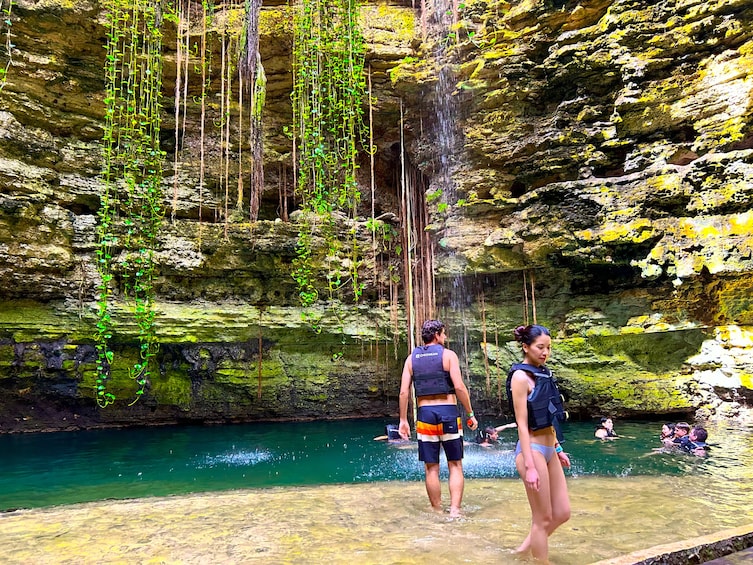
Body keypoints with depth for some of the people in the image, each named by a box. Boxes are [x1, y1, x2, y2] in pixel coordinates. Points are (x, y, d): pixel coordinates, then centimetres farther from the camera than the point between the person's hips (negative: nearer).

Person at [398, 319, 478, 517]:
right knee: (455, 466, 8)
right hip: (448, 412, -2)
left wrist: (403, 420, 8)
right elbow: (459, 387, -11)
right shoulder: (448, 355, -2)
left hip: (425, 414, 3)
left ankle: (437, 512, 16)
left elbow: (404, 392, 2)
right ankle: (454, 509, 0)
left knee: (431, 468, 9)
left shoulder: (412, 358, 7)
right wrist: (471, 414, -3)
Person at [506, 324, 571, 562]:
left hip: (549, 450, 9)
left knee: (562, 513, 14)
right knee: (543, 519, 2)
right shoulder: (521, 376, -15)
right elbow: (522, 424, -18)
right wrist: (530, 466, -20)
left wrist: (558, 448, 19)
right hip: (533, 450, -9)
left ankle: (525, 548, 30)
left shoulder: (542, 373, 11)